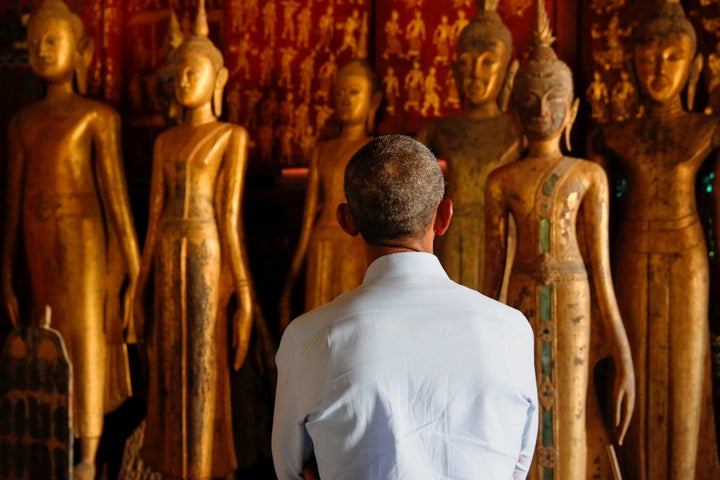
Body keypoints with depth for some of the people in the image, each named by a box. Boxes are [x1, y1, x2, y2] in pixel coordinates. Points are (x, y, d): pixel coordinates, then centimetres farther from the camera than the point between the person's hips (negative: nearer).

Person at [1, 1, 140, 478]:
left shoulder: (98, 115, -2)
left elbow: (114, 189, -6)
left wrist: (131, 260, -8)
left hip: (83, 241, -5)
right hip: (39, 248, 5)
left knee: (86, 344, 1)